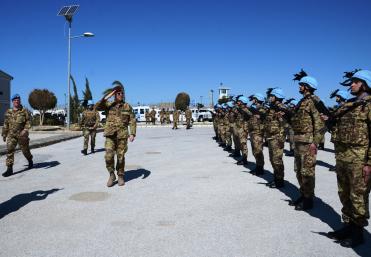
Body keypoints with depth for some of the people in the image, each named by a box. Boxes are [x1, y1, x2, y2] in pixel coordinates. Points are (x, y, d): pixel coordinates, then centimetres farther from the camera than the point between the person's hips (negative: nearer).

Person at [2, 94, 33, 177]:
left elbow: (28, 121, -7)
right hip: (11, 134, 2)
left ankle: (30, 161, 40)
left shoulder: (24, 111, -2)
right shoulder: (8, 112, 8)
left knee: (25, 150, 11)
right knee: (10, 150, -10)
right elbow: (5, 124, 14)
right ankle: (9, 169, -10)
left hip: (21, 134, -2)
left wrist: (25, 130, -22)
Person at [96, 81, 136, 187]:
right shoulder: (109, 105, 5)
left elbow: (132, 121, 1)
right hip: (110, 135, 0)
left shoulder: (127, 107, 3)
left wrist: (132, 134, -10)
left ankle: (120, 176, 20)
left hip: (122, 135, 0)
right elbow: (98, 107, -12)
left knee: (120, 157, 5)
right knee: (109, 156, -11)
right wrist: (107, 97, -16)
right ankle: (111, 175, 10)